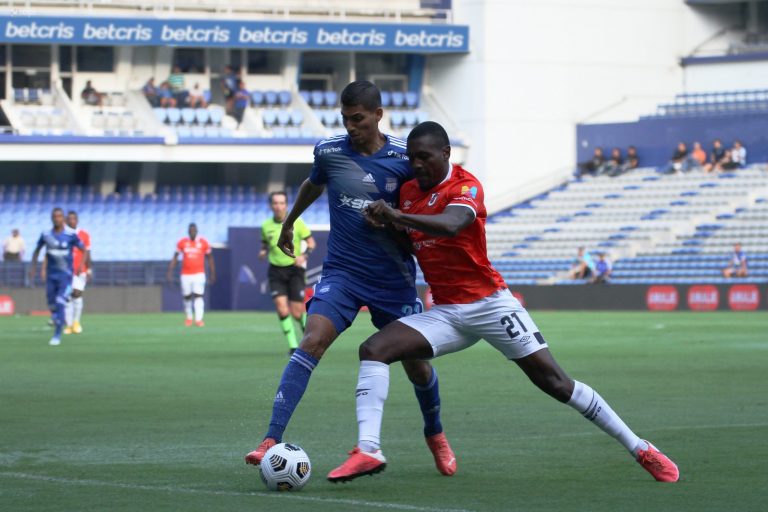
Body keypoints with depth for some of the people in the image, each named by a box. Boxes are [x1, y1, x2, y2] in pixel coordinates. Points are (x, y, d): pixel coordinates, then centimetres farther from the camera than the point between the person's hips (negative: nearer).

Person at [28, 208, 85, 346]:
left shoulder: (71, 235, -8)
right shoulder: (46, 235, 0)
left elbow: (83, 250, 2)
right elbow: (37, 251, 16)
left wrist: (81, 266, -9)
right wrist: (33, 267, 11)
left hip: (66, 276, -3)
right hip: (51, 276, 4)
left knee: (60, 304, -14)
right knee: (52, 306, 6)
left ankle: (57, 335, -9)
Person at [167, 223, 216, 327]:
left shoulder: (203, 243, -1)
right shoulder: (182, 243, 0)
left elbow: (210, 258, 8)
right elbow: (175, 257, 5)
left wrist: (212, 274, 8)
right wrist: (170, 272, -2)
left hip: (199, 274, -2)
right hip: (185, 274, 2)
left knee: (199, 296, -13)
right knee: (187, 296, 7)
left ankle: (198, 319, -17)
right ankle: (189, 318, 25)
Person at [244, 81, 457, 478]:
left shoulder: (404, 157, -7)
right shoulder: (328, 151, -3)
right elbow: (313, 185, 21)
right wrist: (288, 223, 34)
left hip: (393, 278, 0)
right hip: (341, 272, 0)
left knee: (416, 364, 6)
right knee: (311, 343, -22)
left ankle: (435, 435, 36)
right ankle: (271, 441, -25)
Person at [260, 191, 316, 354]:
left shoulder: (296, 222, -5)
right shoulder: (266, 226, 3)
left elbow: (311, 242, 0)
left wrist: (304, 255, -18)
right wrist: (263, 252, -3)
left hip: (295, 269, -2)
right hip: (276, 271, 2)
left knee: (296, 313, -5)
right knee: (281, 307, -17)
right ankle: (293, 345, -10)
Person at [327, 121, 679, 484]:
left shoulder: (465, 185, -13)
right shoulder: (408, 191, 9)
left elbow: (450, 225, -34)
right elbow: (408, 244, 21)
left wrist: (398, 217, -44)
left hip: (489, 304, -6)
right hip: (445, 313, 6)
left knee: (555, 382, -7)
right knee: (373, 350, -15)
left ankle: (640, 450, 5)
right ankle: (368, 450, -25)